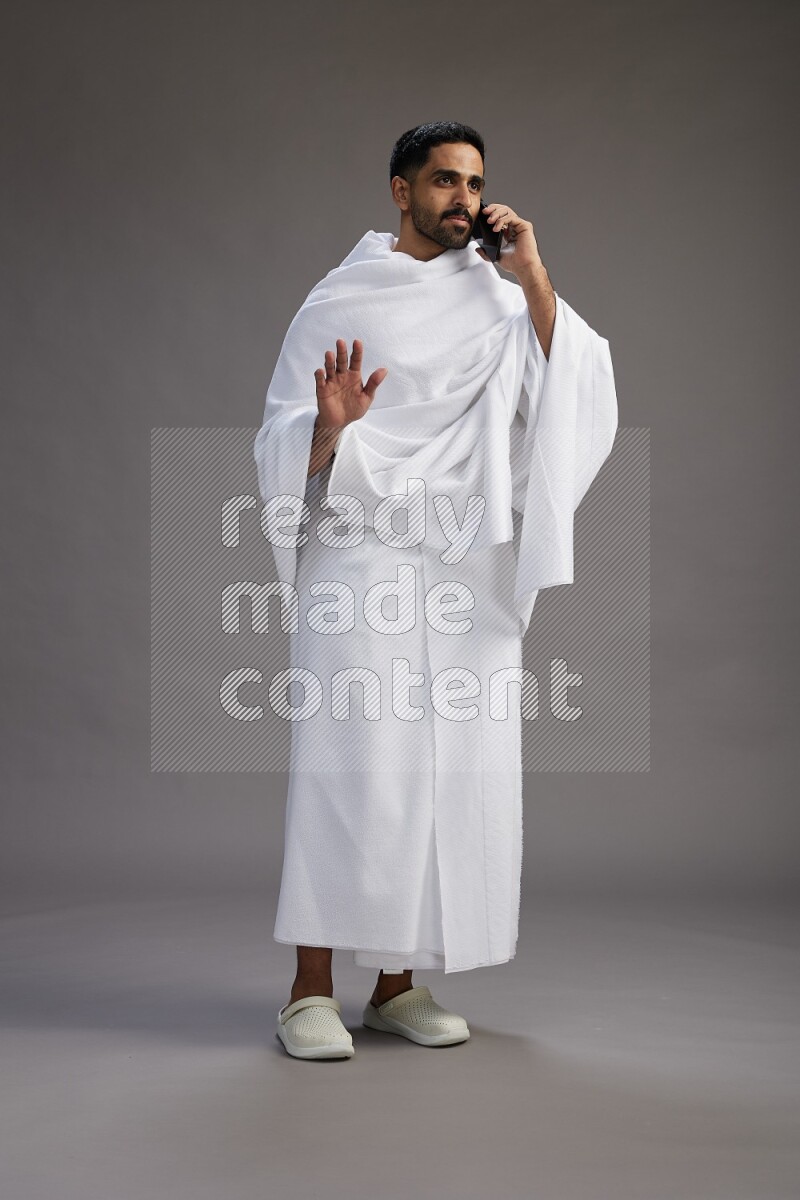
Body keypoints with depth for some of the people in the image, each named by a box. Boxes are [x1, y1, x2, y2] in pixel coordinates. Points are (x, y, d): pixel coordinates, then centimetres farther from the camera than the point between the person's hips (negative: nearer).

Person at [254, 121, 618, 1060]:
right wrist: (329, 426, -21)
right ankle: (311, 989, -1)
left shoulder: (501, 298, 14)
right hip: (362, 558, -3)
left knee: (451, 767, 2)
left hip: (471, 569, 4)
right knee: (349, 764, -10)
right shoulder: (338, 302, 5)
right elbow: (283, 443, 2)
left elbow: (578, 392, 0)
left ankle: (397, 983, 13)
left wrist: (534, 278, -3)